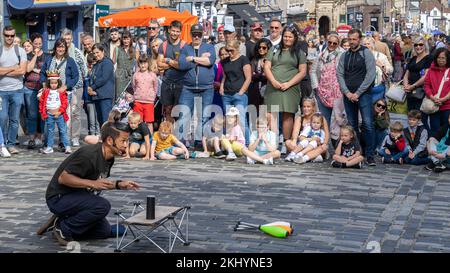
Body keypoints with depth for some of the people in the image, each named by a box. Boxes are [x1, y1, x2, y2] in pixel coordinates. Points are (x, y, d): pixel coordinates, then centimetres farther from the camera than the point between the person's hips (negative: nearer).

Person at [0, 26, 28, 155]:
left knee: (14, 119, 5)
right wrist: (13, 68, -8)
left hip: (17, 90, 1)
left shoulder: (20, 51, 5)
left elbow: (22, 71, -7)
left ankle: (11, 144, 14)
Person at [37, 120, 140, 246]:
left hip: (77, 197, 9)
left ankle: (60, 221, 13)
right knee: (103, 206, -29)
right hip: (58, 198, -9)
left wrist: (118, 185, -3)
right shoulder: (89, 154, -27)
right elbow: (63, 178, -28)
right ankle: (63, 229, -11)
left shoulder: (109, 158, 1)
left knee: (105, 231, 8)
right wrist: (93, 183, -34)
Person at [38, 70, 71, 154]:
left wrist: (59, 112, -12)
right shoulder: (45, 92, 4)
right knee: (49, 131, 10)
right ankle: (49, 147, 17)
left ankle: (67, 146, 2)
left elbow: (65, 103, -5)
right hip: (49, 115, 2)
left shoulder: (61, 92, -1)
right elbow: (41, 102, 7)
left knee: (63, 131, 0)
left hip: (59, 115, -2)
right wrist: (43, 112, 1)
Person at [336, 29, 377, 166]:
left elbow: (370, 75, -7)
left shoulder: (366, 53, 0)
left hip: (363, 94, -4)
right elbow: (340, 74, 10)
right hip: (348, 95, 5)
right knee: (352, 125, 7)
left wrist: (358, 93, -10)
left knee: (367, 124, -12)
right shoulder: (345, 55, 13)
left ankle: (369, 155, -8)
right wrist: (347, 92, -4)